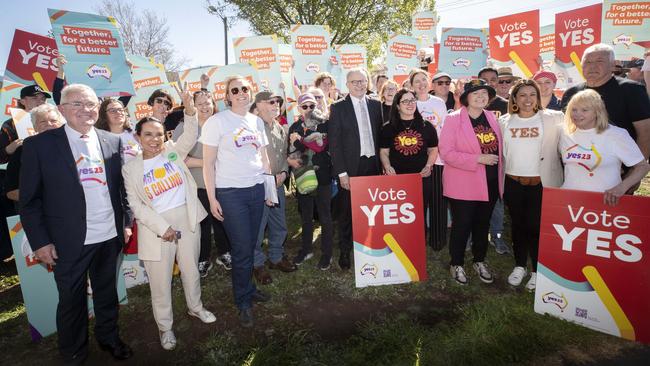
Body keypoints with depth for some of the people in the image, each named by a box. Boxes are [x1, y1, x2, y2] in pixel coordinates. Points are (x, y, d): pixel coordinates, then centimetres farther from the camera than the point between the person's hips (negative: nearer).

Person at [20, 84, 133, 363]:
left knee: (107, 293, 19)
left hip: (109, 236, 3)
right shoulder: (39, 144, -7)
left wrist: (126, 222, 6)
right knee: (72, 300, 14)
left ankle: (109, 338, 42)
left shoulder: (112, 142, 2)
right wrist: (40, 241, -7)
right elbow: (30, 199, -5)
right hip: (69, 242, -2)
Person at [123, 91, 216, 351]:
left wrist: (190, 110, -29)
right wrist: (162, 228, -14)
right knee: (160, 280, 7)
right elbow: (136, 205, -5)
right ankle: (165, 326, 27)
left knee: (191, 269, 16)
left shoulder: (173, 151, 3)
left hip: (187, 219, 2)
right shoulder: (130, 168, -1)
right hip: (156, 227, -2)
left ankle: (195, 307, 41)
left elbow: (191, 136, -12)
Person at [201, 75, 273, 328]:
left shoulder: (257, 121, 11)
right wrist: (212, 198, -8)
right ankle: (244, 301, 19)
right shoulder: (217, 121, -4)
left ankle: (247, 288, 31)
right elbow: (208, 163, -4)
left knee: (250, 245, 11)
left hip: (256, 189, 5)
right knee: (241, 249, 1)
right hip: (230, 193, -4)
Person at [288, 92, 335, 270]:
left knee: (325, 217, 6)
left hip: (322, 176, -4)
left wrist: (299, 141, -12)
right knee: (306, 216, 16)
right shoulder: (294, 127, 10)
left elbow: (320, 146, -16)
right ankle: (306, 249, 32)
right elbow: (290, 151, 11)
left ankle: (326, 253, 18)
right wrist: (291, 160, -9)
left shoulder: (324, 124, -3)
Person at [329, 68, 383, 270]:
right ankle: (345, 251, 23)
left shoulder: (375, 104, 10)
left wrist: (381, 162, 3)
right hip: (351, 167, -3)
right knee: (347, 212, 8)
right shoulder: (338, 107, -2)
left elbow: (380, 134, 11)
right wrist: (341, 172, -11)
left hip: (372, 165, 3)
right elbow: (334, 142, -6)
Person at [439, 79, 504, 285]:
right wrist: (477, 159, -22)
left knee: (483, 224, 17)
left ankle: (480, 262, 35)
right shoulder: (453, 119, -9)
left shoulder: (491, 118, 8)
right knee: (461, 226, 4)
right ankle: (457, 265, 24)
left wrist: (499, 174, 7)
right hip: (463, 185, -5)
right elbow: (446, 152, -16)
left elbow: (498, 146, 16)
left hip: (490, 183, 5)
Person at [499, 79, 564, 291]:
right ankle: (519, 265, 29)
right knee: (517, 225, 12)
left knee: (536, 226, 2)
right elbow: (500, 151, 10)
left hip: (541, 183, -2)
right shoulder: (505, 121, 6)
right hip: (513, 183, 3)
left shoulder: (553, 119, -1)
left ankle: (537, 271, 19)